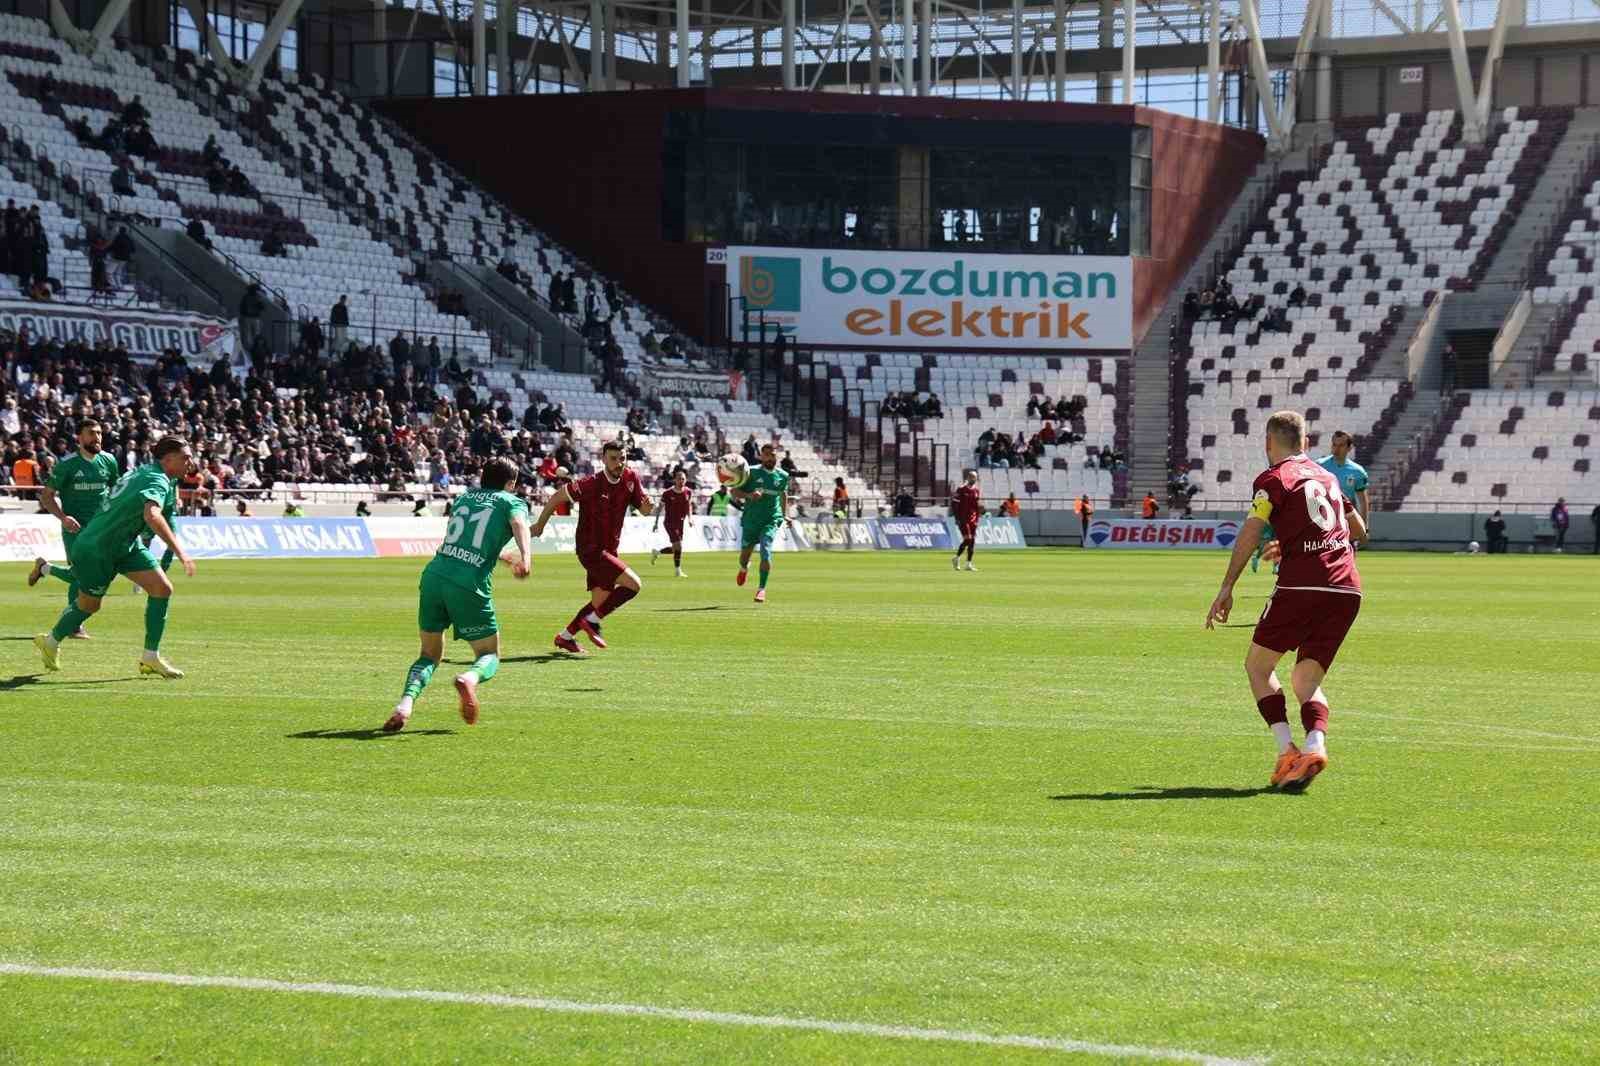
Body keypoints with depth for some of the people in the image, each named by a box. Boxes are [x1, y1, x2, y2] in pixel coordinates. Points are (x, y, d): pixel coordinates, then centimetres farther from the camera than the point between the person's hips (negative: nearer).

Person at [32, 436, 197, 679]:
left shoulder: (141, 471, 4)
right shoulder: (157, 481, -26)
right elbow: (152, 515, -46)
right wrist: (179, 551, -49)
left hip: (125, 545, 9)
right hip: (95, 549, -9)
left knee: (162, 588, -5)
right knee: (89, 605, 11)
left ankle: (150, 657, -1)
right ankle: (51, 641, 38)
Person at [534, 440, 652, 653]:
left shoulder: (631, 479, -3)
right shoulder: (591, 484, -18)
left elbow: (645, 510, 1)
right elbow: (558, 496, -7)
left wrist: (648, 507, -24)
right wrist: (540, 524, 2)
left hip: (608, 551, 7)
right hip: (590, 550, -7)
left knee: (600, 602, 13)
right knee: (634, 584, -17)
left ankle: (566, 636, 28)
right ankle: (592, 621, -6)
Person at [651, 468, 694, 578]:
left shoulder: (688, 492, -1)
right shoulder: (667, 493, -12)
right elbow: (660, 507, -3)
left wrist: (689, 517, 0)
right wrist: (656, 523, -2)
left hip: (681, 523, 6)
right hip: (670, 522, -6)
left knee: (676, 548, 10)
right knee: (678, 545, -16)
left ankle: (657, 552, 36)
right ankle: (677, 570, -4)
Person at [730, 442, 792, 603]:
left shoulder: (783, 476, 5)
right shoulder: (751, 472, -5)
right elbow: (733, 491, -5)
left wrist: (785, 515, 20)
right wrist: (748, 495, -22)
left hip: (771, 521, 0)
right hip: (750, 521, 0)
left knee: (766, 551, -23)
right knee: (744, 556, 10)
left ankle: (762, 588, -15)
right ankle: (744, 569, 48)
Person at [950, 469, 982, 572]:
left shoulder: (977, 491, 11)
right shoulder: (961, 490, -6)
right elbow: (954, 504, -7)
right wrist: (957, 518, -11)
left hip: (973, 520, 6)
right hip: (963, 519, -6)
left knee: (972, 541, 2)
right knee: (967, 539, -14)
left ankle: (969, 563, 7)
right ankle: (956, 557, 6)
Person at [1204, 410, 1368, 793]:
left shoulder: (1274, 477, 3)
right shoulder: (1326, 476, 23)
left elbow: (1251, 531, -9)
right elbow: (1359, 529, 33)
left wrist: (1227, 588, -11)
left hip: (1301, 585, -6)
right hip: (1348, 589, 6)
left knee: (1257, 666, 11)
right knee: (1307, 682, 12)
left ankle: (1287, 750, -6)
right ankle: (1315, 745, -17)